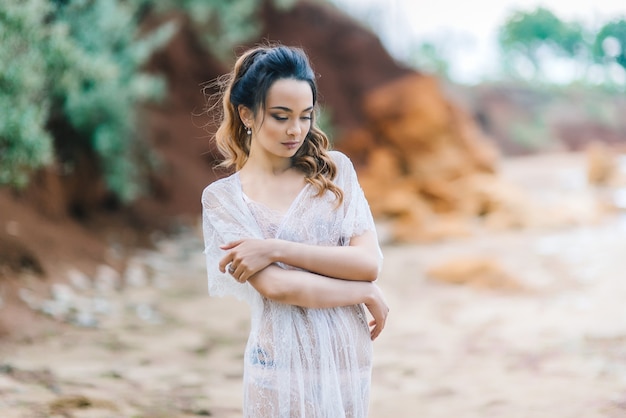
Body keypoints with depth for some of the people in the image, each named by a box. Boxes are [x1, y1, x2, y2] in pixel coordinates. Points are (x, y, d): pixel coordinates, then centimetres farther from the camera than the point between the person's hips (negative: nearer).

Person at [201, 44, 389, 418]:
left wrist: (277, 249, -13)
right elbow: (275, 286, -13)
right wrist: (366, 293, -7)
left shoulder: (335, 169, 5)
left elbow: (369, 262, -6)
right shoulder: (223, 197, -3)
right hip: (286, 367, -2)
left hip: (349, 357, 3)